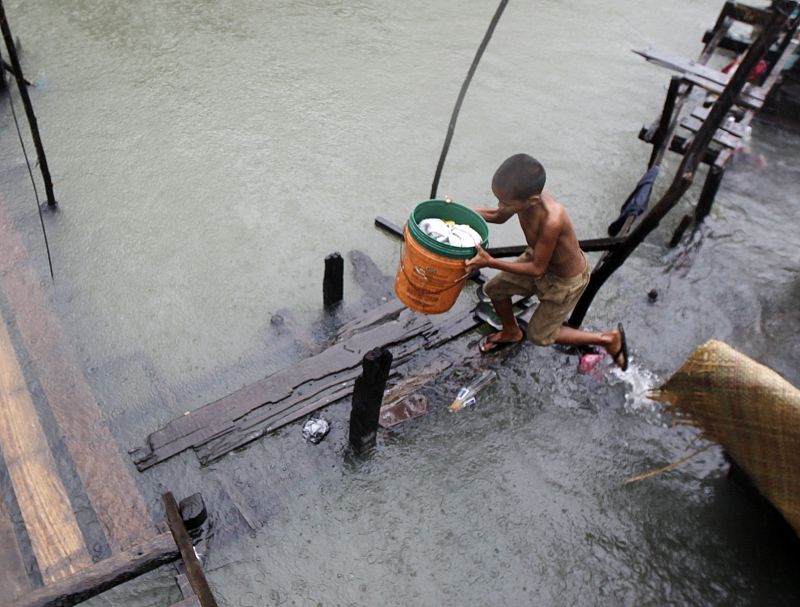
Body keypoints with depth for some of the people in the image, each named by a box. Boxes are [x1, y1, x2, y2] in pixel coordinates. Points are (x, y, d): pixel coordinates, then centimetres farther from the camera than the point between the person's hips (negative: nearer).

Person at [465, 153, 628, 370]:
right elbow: (499, 216, -1)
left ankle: (609, 338, 26)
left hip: (566, 280, -6)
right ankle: (511, 332, 40)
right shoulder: (524, 194, -24)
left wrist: (491, 262, -34)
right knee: (494, 288, 11)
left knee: (539, 335, 12)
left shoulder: (552, 221, -44)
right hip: (539, 257, 6)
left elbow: (537, 269, -30)